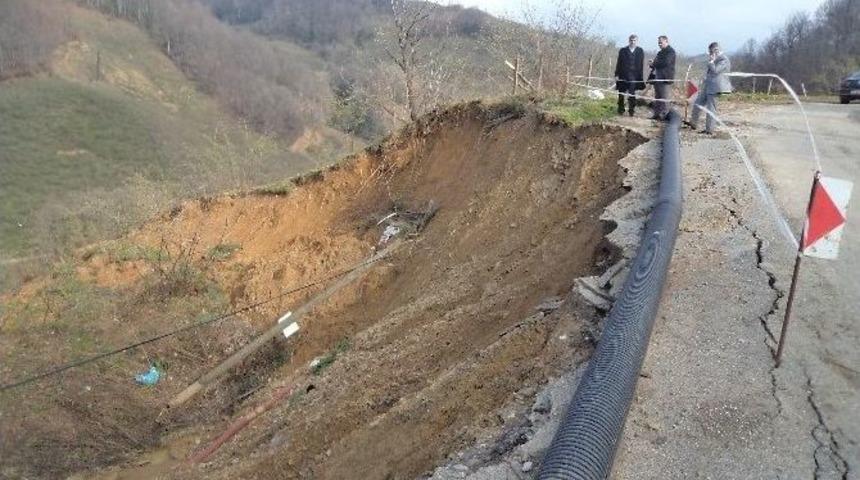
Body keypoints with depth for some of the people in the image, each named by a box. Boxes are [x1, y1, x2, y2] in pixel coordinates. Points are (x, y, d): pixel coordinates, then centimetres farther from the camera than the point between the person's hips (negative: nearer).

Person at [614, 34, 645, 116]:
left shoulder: (640, 51, 5)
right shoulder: (623, 50, 5)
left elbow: (641, 64, 4)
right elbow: (619, 63, 5)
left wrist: (640, 76, -1)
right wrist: (616, 75, -1)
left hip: (634, 77, -1)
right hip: (623, 76, 1)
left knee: (632, 95, -3)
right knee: (621, 94, 7)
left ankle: (631, 111, 5)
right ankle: (620, 110, 19)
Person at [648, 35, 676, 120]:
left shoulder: (670, 51, -6)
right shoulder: (660, 52, 22)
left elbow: (665, 63, -18)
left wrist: (653, 64, -11)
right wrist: (652, 64, 3)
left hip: (665, 78, -9)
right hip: (657, 78, 9)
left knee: (665, 98, -8)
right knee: (657, 98, 10)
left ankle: (664, 115, -8)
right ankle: (657, 115, 13)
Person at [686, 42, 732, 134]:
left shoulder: (724, 60, -13)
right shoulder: (715, 58, 16)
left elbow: (715, 70, -23)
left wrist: (711, 61, -16)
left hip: (714, 87, -10)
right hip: (707, 86, 10)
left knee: (711, 108, -5)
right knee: (697, 104, 15)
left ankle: (709, 130, 0)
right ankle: (693, 123, 26)